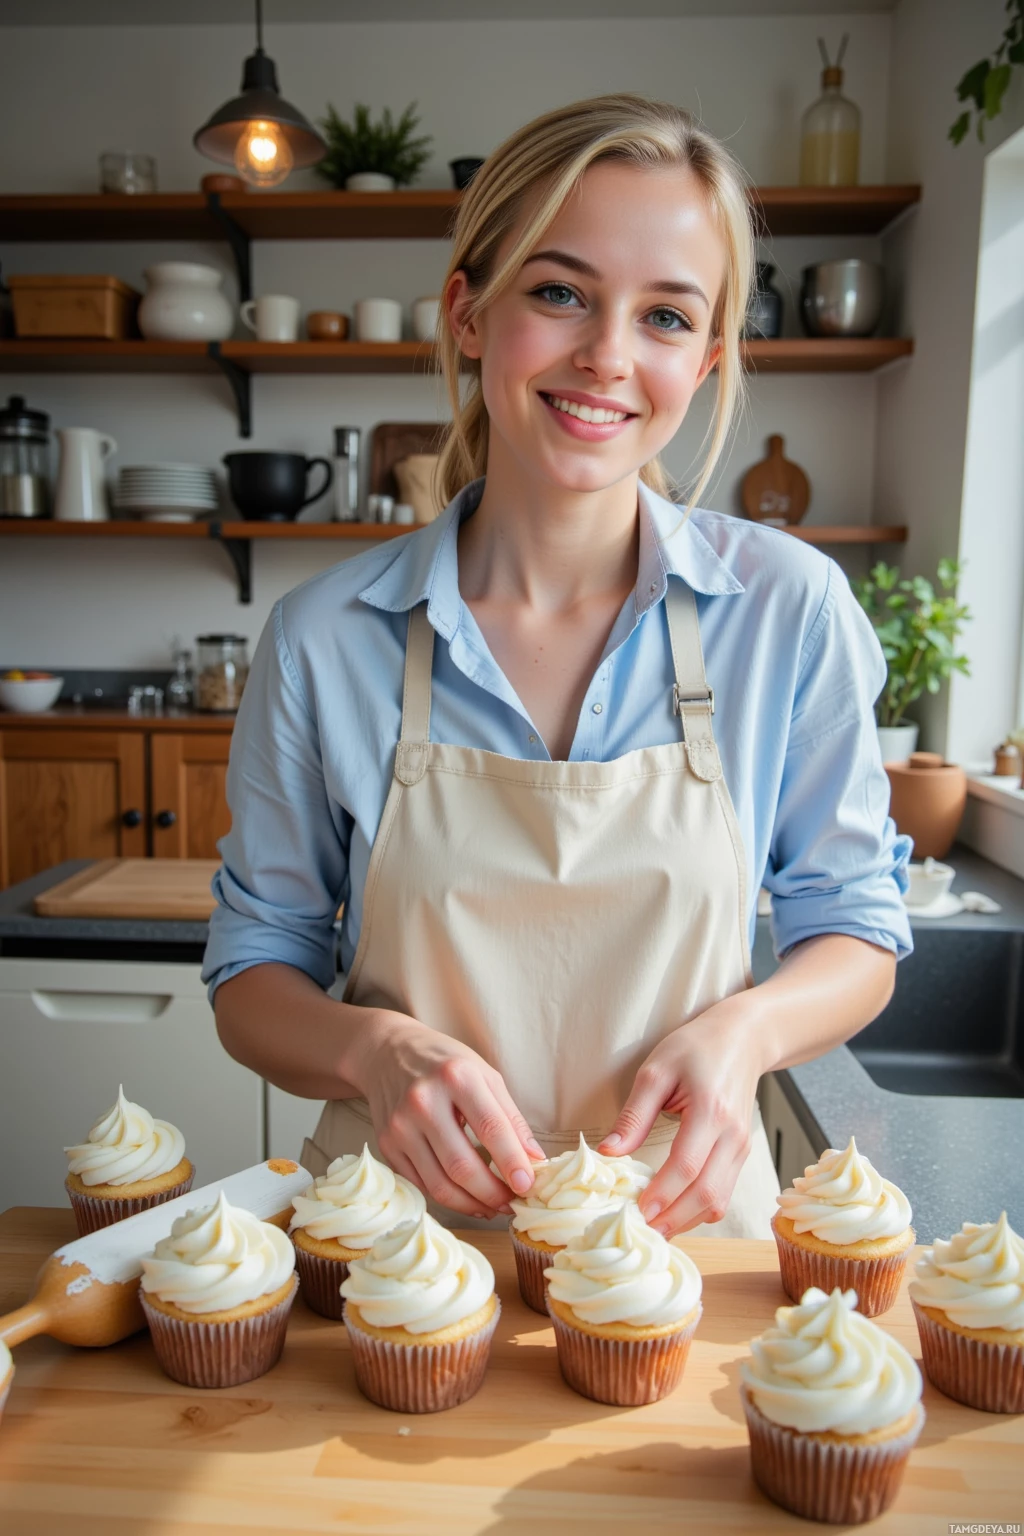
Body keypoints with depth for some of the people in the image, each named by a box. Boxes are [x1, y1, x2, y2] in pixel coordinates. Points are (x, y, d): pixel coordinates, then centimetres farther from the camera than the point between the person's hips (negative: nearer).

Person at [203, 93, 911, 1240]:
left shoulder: (791, 610, -12)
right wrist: (373, 1047, -23)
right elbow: (253, 973, -2)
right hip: (395, 1229, 0)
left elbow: (853, 933, 0)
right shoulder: (325, 639, -13)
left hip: (682, 1224, 1)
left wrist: (743, 1029, -21)